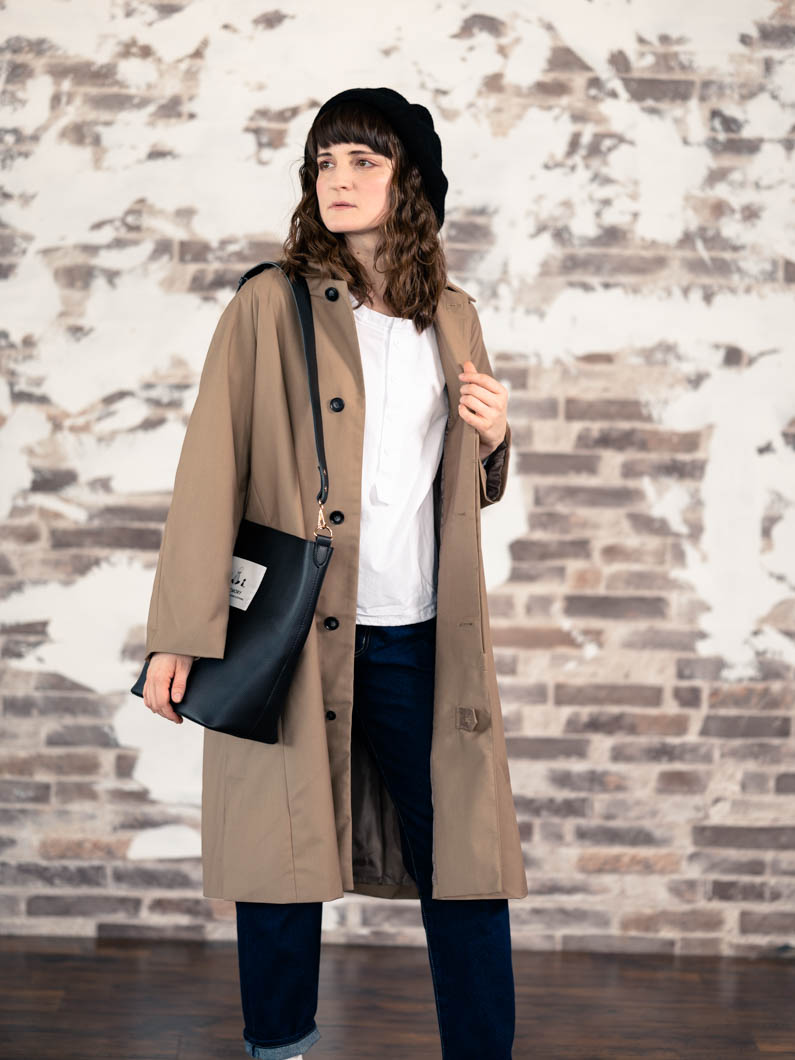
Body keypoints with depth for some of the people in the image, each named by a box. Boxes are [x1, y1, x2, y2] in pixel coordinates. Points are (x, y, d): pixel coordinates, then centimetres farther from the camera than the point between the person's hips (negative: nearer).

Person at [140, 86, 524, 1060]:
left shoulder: (453, 318, 14)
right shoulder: (272, 305, 1)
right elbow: (209, 473, -6)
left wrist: (493, 440, 0)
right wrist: (180, 637, -13)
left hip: (421, 639, 3)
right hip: (294, 633, -3)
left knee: (467, 867, 3)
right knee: (283, 862, 5)